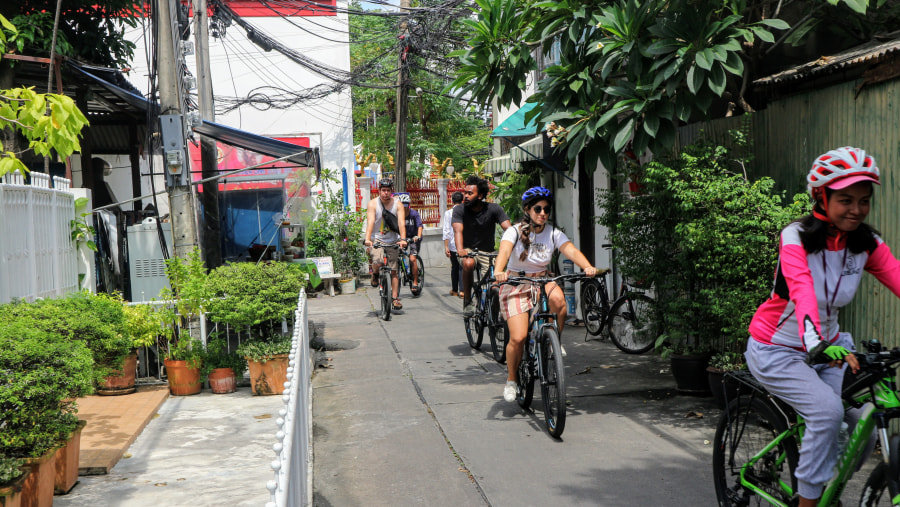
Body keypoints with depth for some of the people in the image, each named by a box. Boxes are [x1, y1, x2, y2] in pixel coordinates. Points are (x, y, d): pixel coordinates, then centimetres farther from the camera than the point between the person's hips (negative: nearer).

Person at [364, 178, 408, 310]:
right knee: (378, 263, -27)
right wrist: (367, 239, -36)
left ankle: (395, 298, 12)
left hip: (393, 241, 2)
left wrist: (403, 239, -32)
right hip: (376, 239, -2)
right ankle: (375, 274, 8)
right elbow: (370, 222, -20)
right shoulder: (373, 204, -8)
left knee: (394, 271, 3)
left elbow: (401, 222, -16)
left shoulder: (397, 204, -5)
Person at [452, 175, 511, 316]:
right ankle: (467, 301, -17)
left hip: (487, 253, 1)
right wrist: (460, 249, -46)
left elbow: (508, 229, -21)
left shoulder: (494, 209, -10)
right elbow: (458, 230, -25)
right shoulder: (460, 210, -10)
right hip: (468, 250, -1)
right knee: (468, 263, -36)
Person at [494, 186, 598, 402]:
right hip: (516, 285, -3)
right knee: (518, 338, -18)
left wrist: (587, 267, -38)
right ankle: (511, 380, 8)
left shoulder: (554, 233, -1)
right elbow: (504, 251, -30)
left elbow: (571, 250, -17)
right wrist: (498, 271, -51)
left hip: (542, 282, 3)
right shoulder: (515, 231, -11)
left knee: (558, 298, -34)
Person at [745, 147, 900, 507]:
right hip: (776, 351, -5)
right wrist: (816, 341, -56)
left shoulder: (867, 244, -7)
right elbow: (801, 289, -39)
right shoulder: (796, 237, -21)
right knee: (828, 410, -26)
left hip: (828, 346, 5)